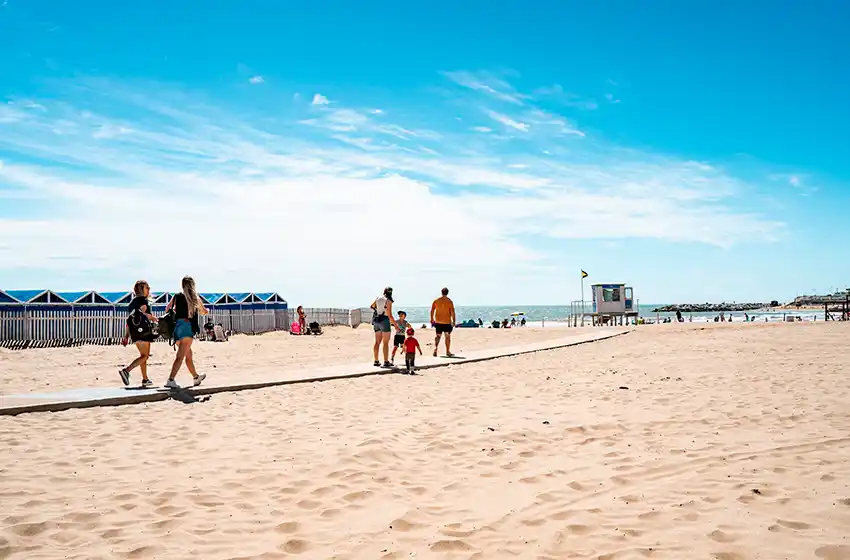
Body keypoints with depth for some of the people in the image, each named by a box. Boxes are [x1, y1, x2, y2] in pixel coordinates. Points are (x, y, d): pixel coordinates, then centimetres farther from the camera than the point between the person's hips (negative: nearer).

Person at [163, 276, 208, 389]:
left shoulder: (176, 296, 7)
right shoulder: (195, 298, 3)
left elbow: (167, 310, 7)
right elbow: (204, 312, 17)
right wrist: (204, 309, 40)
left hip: (176, 326, 5)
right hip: (187, 326, -5)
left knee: (188, 354, 20)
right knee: (180, 356, -8)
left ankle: (196, 377, 35)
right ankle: (170, 380, -21)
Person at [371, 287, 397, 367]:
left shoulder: (378, 298, 5)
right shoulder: (388, 301, -13)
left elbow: (372, 306, 23)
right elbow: (390, 315, -16)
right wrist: (395, 324, -8)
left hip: (376, 321, 7)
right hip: (385, 321, -6)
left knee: (377, 342, 10)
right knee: (385, 343, -3)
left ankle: (376, 361, 12)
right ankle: (386, 362, -4)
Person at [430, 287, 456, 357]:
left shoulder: (436, 301, 2)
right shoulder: (449, 301, -8)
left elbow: (432, 311, 6)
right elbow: (452, 312, -12)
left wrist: (432, 319, 17)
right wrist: (453, 321, -4)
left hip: (438, 322, 3)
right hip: (447, 322, -3)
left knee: (438, 335, 14)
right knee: (447, 336, 7)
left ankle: (435, 348, -6)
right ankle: (448, 352, 10)